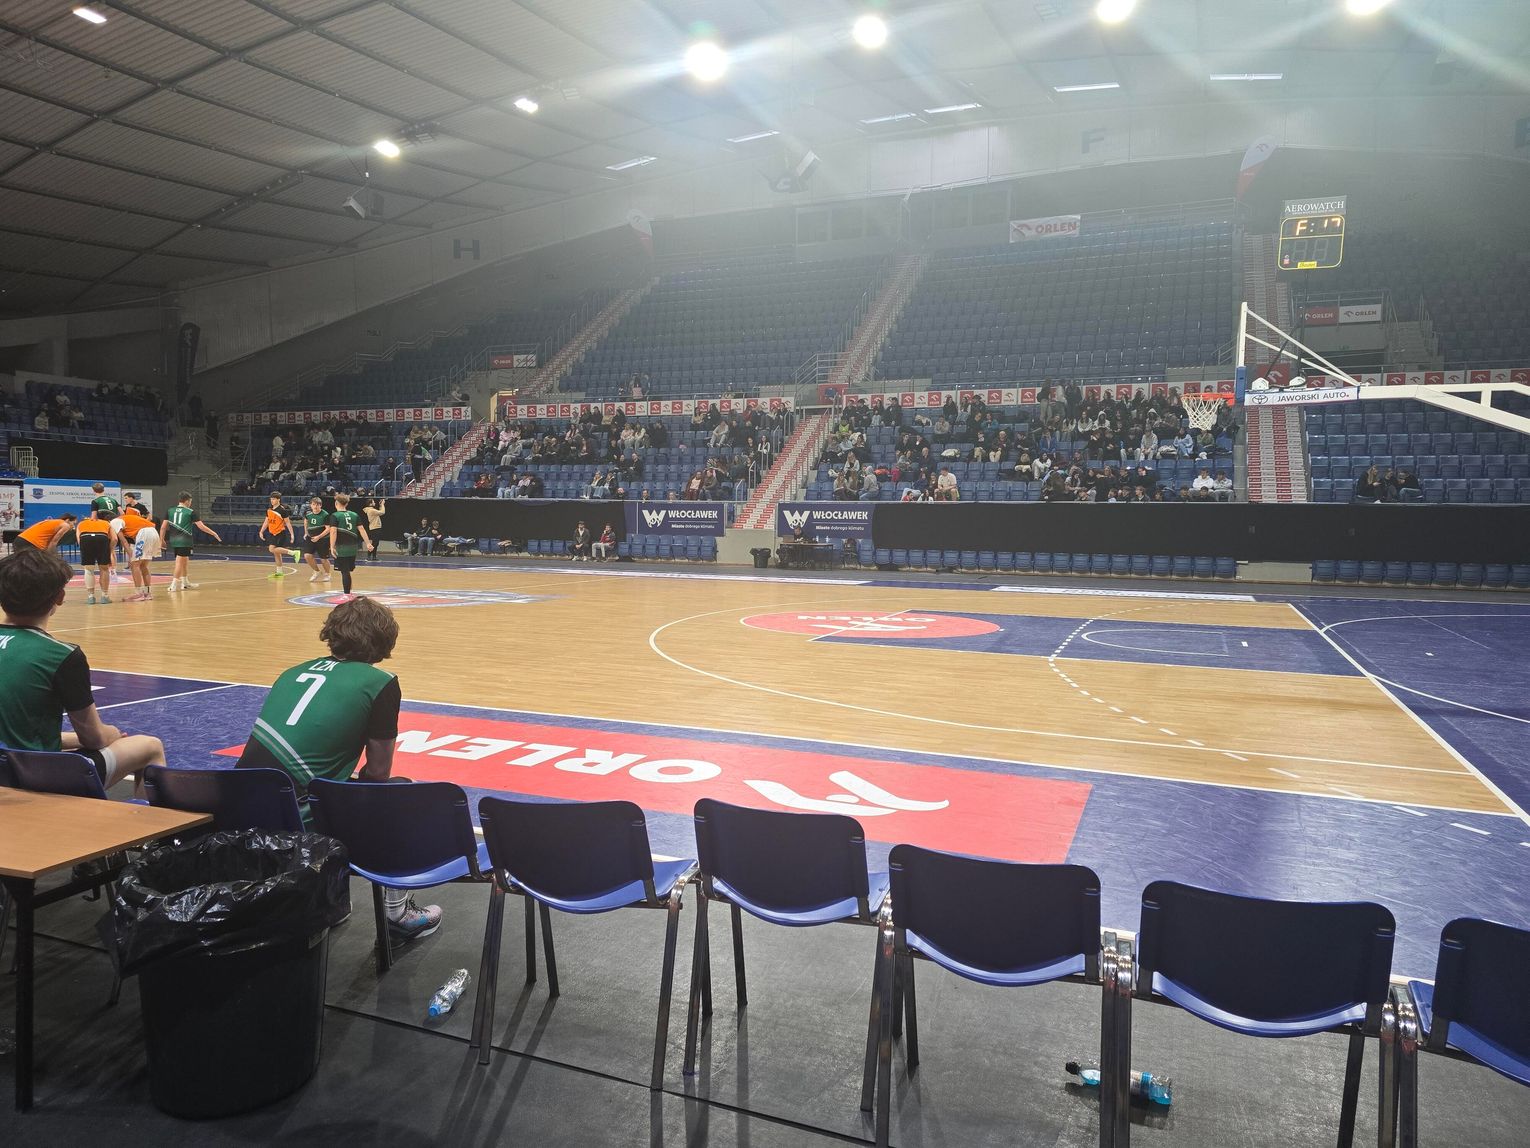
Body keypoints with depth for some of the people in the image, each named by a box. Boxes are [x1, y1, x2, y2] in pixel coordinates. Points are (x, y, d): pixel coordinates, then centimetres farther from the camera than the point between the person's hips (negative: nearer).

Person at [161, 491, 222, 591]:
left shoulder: (170, 511, 9)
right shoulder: (190, 512, -3)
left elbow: (163, 527, 7)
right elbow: (201, 526, -5)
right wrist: (214, 533, 5)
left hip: (173, 541, 6)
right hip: (184, 541, -6)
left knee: (185, 560, 20)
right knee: (180, 562, -4)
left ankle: (185, 583, 30)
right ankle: (173, 585, -8)